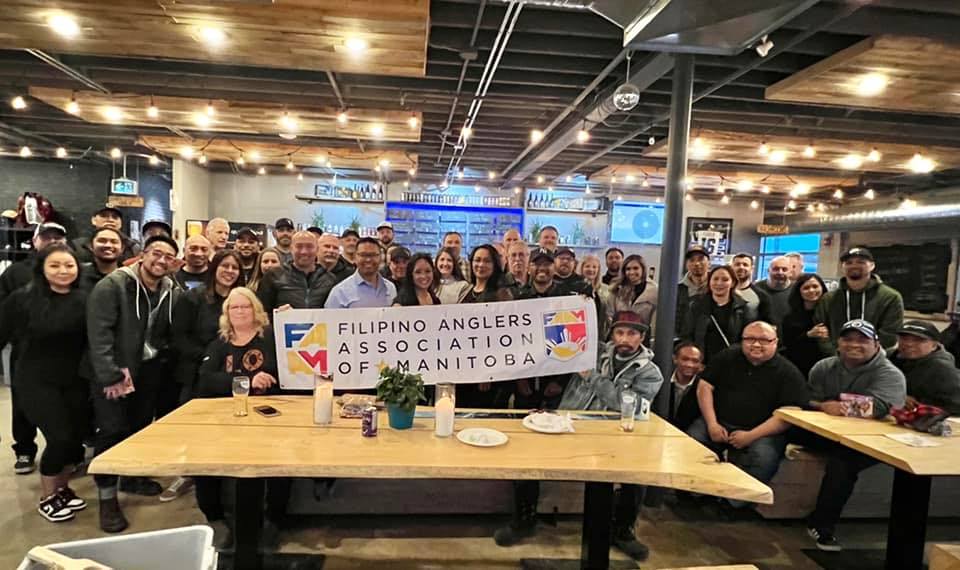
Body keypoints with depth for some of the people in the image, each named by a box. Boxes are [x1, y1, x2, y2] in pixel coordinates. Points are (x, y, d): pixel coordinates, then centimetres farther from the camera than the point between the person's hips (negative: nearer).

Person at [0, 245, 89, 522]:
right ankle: (47, 497, 17)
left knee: (76, 438, 7)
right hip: (36, 382, -3)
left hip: (75, 381, 3)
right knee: (60, 437, -7)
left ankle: (62, 489, 33)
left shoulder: (85, 300, -4)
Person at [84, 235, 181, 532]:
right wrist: (111, 375, -24)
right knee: (113, 430, -4)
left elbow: (171, 332, 7)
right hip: (111, 371, -5)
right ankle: (107, 497, 9)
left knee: (141, 426, 16)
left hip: (149, 370, 6)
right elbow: (99, 333, -21)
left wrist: (160, 358, -6)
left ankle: (133, 476, 37)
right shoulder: (112, 285, -16)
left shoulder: (171, 291, 2)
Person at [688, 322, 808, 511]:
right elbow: (704, 387, 6)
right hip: (719, 423, 2)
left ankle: (735, 503, -16)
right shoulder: (728, 357, 8)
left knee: (764, 458, -33)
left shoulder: (789, 373, -2)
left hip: (763, 431, -2)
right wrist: (712, 424, -7)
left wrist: (751, 436, -17)